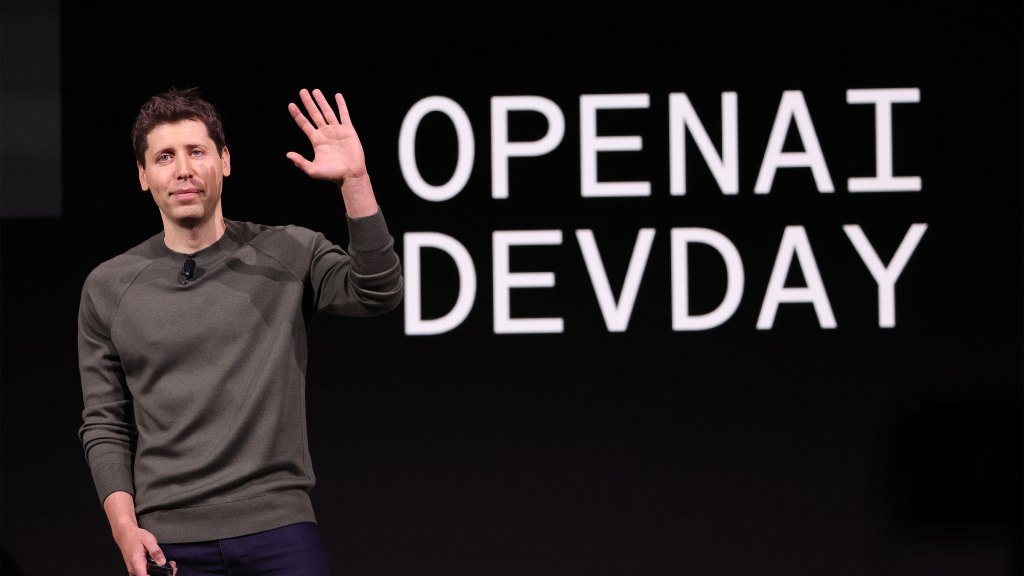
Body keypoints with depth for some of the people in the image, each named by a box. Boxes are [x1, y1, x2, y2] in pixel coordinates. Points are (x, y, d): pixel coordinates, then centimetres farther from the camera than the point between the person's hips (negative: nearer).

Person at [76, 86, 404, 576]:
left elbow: (377, 293, -12)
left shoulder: (289, 256, 5)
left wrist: (354, 182, -22)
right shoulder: (108, 288, 7)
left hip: (278, 526, -1)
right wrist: (125, 529, -4)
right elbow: (104, 426, 8)